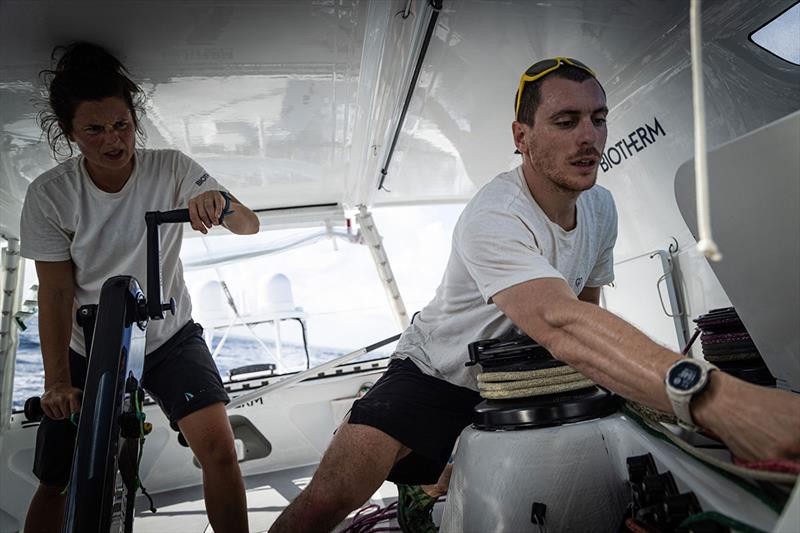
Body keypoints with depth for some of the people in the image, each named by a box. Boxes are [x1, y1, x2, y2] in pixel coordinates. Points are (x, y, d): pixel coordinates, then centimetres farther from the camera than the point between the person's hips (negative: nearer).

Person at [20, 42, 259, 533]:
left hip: (170, 338, -1)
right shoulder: (49, 195, -12)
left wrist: (218, 202, -42)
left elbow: (249, 225, -19)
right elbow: (55, 294, -11)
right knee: (56, 485, 9)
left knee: (219, 445, -20)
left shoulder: (171, 169, -12)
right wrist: (56, 381, -16)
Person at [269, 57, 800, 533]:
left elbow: (588, 303, 11)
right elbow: (559, 322, -49)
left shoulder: (602, 208, -4)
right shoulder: (493, 218, -31)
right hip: (436, 372, -7)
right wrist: (715, 398, -59)